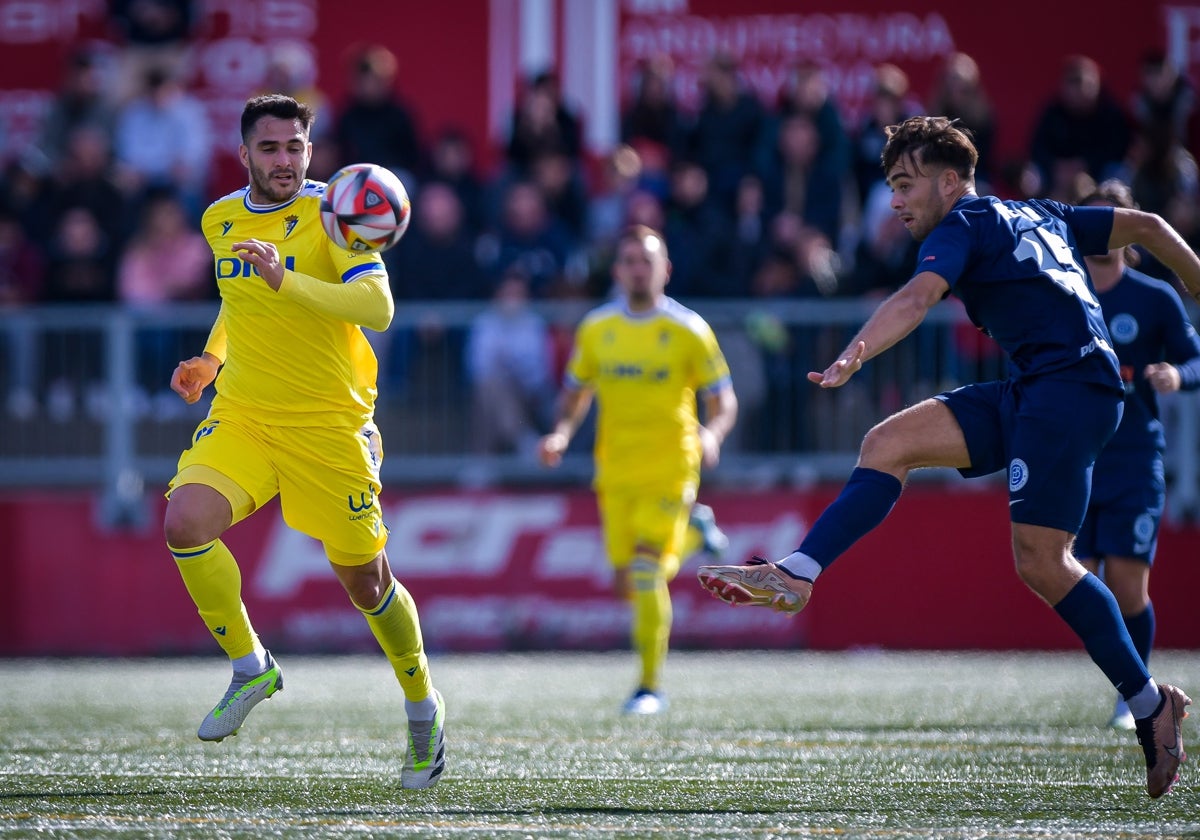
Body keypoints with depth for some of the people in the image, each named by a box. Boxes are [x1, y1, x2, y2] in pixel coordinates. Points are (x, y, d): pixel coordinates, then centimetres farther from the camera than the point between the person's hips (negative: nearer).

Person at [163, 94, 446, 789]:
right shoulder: (221, 220, 8)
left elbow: (378, 307, -24)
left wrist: (284, 278, -34)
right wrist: (210, 361, 12)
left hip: (330, 426, -4)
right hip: (240, 417, 4)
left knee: (365, 580, 4)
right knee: (184, 524, -22)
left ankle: (423, 706, 29)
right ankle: (250, 667, -3)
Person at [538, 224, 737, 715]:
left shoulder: (688, 330, -4)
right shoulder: (595, 329, 6)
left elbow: (723, 400, -1)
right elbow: (576, 392, 17)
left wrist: (712, 434, -22)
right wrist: (562, 434, -2)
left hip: (671, 468, -4)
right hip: (616, 469, 4)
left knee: (646, 571, -17)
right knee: (629, 586, 6)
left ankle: (650, 687, -8)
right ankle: (692, 534, 39)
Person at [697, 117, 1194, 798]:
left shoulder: (965, 224, -1)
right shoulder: (1038, 216, 25)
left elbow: (919, 296, -20)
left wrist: (854, 358, -34)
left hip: (1071, 383, -10)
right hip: (1030, 392, 10)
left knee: (1040, 561, -13)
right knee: (890, 442, 0)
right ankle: (795, 576, -9)